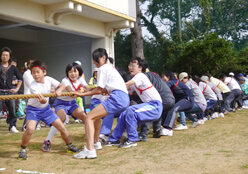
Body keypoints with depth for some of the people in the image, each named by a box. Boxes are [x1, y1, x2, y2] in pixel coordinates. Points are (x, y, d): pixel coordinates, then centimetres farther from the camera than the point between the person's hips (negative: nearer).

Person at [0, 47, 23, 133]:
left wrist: (17, 88, 10)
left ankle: (12, 126, 16)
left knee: (12, 110, 3)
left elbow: (20, 78, 17)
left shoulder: (12, 68, 9)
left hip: (10, 92, 2)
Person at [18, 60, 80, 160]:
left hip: (46, 109, 4)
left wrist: (59, 90, -27)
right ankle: (23, 150, -5)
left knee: (61, 127, 0)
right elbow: (43, 101, -35)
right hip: (33, 109, -4)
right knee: (30, 129, -29)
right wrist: (42, 99, -60)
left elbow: (62, 86, -4)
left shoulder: (48, 79, -10)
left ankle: (70, 146, 22)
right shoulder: (33, 86, -24)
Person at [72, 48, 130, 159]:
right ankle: (96, 142, 35)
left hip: (117, 98, -10)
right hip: (124, 99, 10)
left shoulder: (102, 68, 1)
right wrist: (90, 90, 23)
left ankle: (90, 150, -27)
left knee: (89, 117, -13)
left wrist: (82, 94, 3)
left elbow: (99, 90, -3)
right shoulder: (110, 68, 28)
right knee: (96, 115, 28)